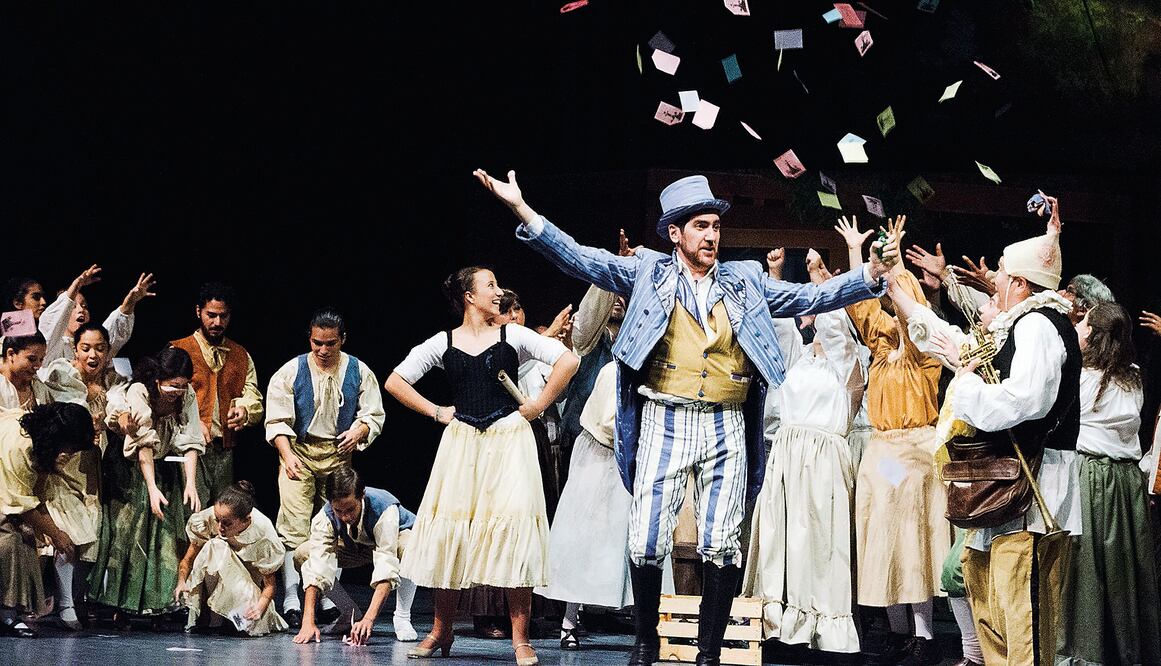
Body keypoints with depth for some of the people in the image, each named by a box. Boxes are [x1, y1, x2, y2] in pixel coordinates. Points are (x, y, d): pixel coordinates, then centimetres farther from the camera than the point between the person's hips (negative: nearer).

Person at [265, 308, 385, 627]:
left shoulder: (359, 373, 5)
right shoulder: (291, 372, -1)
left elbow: (374, 415, 8)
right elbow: (277, 419, -3)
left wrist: (360, 430, -15)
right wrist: (287, 455, -16)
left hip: (339, 455, 2)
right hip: (299, 453, -2)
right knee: (295, 527, -10)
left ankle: (329, 599, 11)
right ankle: (291, 601, -10)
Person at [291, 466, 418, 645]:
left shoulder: (385, 510, -41)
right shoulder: (325, 516, -31)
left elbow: (386, 570, -48)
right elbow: (318, 569, -35)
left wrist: (369, 619, -57)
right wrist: (308, 622, -45)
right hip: (354, 546, 4)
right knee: (302, 555, -19)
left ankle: (402, 617, -18)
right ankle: (350, 615, -3)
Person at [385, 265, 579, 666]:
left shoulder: (512, 336, 4)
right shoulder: (443, 343, 6)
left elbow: (568, 361, -2)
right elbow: (395, 382, 10)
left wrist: (537, 406, -3)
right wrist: (436, 412, 5)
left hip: (509, 440, -1)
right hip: (461, 442, 1)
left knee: (513, 529, -10)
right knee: (451, 530, 1)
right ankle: (442, 632, 14)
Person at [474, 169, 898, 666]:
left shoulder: (745, 281, 13)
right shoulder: (648, 272, 7)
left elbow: (810, 297, 10)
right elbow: (582, 261, -2)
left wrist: (873, 272, -3)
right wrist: (522, 210, -14)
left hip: (726, 428, 2)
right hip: (664, 423, -2)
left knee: (721, 545, -1)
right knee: (647, 542, -5)